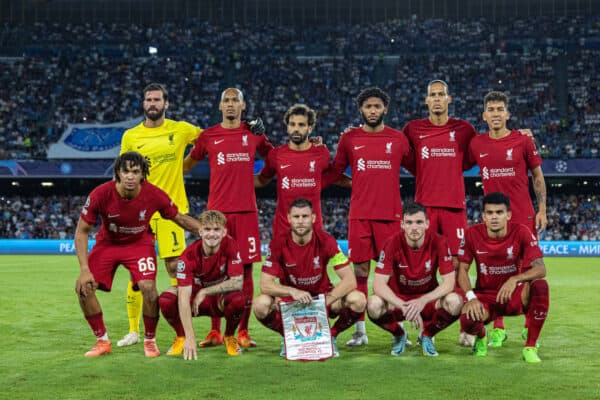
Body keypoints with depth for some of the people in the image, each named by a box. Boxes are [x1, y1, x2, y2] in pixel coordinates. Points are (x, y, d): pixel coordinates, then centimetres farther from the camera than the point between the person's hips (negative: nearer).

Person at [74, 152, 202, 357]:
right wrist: (85, 269, -22)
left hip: (140, 243, -1)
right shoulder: (100, 194, -26)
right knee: (83, 287, -14)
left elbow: (180, 219, -4)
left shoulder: (154, 195, -23)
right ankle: (102, 341, 6)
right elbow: (82, 232, -15)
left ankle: (149, 340, 4)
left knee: (148, 289, -23)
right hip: (107, 243, 1)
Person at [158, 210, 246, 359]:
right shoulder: (189, 255, -25)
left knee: (238, 299, -34)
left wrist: (204, 292, -25)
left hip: (221, 300, 0)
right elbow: (184, 297, -32)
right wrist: (190, 337, -40)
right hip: (195, 298, 0)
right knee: (166, 299, -30)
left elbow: (238, 282, -22)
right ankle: (181, 337, 1)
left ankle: (229, 336, -1)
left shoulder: (230, 245, -20)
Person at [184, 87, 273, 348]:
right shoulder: (208, 136, 8)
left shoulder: (254, 134, 10)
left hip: (246, 211, 0)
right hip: (217, 211, 0)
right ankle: (215, 332, 9)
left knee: (246, 269, 0)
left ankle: (243, 331, 7)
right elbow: (188, 164, 23)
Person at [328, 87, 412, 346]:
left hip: (390, 214, 0)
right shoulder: (349, 139, 8)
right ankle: (360, 331, 9)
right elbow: (334, 172, 15)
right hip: (359, 215, 1)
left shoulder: (398, 139, 7)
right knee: (359, 271, 2)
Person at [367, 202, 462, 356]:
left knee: (455, 302, -31)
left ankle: (427, 335, 1)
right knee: (374, 305, -33)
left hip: (428, 299, 1)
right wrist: (404, 306, -37)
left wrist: (422, 301, -34)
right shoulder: (393, 243, -18)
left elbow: (449, 282, -19)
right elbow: (379, 283, -23)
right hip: (398, 299, 0)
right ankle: (399, 334, 2)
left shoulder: (438, 242, -16)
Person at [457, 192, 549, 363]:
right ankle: (481, 337, 8)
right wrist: (471, 297, -22)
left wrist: (515, 280, -37)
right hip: (484, 296, 0)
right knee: (468, 318, -34)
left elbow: (540, 269, -19)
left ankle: (530, 347, -18)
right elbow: (462, 269, -5)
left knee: (540, 286, -32)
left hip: (514, 295, 0)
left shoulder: (521, 232, -12)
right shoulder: (472, 234, -9)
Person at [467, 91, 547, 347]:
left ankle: (529, 326, 15)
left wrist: (542, 210, 0)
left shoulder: (523, 141, -1)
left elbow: (537, 176, 6)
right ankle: (498, 328, 10)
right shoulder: (476, 144, 4)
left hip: (523, 216, -2)